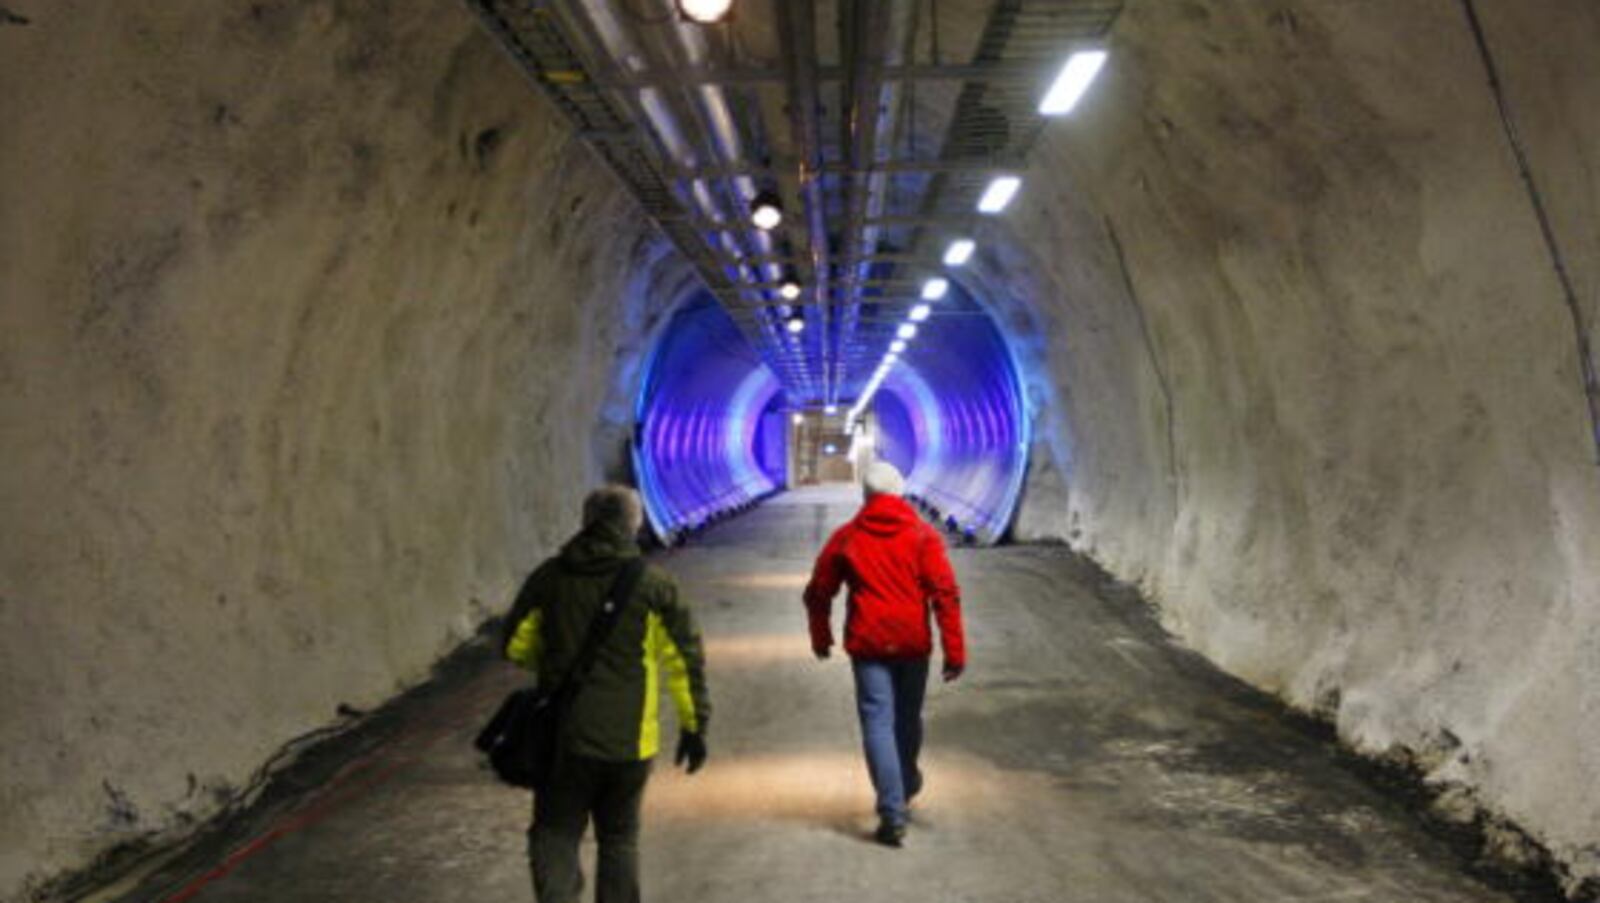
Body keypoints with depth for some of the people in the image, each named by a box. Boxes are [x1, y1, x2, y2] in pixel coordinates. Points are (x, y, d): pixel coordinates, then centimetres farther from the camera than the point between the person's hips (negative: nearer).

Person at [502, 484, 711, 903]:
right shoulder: (653, 584, -5)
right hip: (631, 743, 1)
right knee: (619, 839, 18)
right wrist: (694, 726, 5)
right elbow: (686, 659, -4)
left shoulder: (549, 577, -2)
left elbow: (515, 646, 5)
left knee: (555, 836, 10)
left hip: (564, 740, 0)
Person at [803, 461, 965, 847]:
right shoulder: (922, 535, 0)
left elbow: (818, 593, 10)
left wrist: (821, 637, 26)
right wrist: (955, 650, -7)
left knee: (878, 724, -1)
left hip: (868, 644, -1)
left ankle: (893, 815, -8)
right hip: (913, 643, 1)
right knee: (908, 719, 20)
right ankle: (907, 786, 42)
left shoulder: (846, 538, 4)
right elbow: (945, 593, -9)